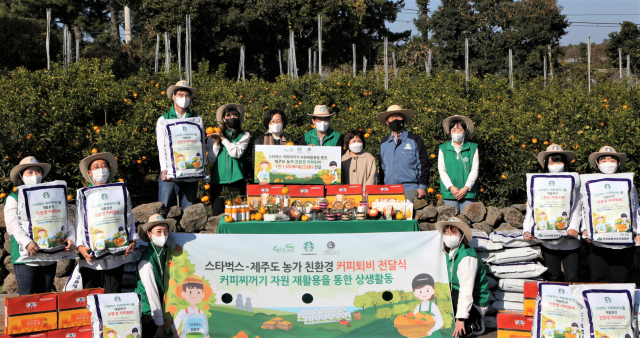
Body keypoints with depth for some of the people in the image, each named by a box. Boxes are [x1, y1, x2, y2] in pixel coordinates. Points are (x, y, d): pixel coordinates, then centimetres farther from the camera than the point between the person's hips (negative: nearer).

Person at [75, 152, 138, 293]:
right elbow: (79, 223, 8)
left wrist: (133, 241, -3)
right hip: (90, 256, 0)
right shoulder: (82, 194, 13)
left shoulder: (122, 192, 15)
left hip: (116, 256, 0)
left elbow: (129, 219, 12)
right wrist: (80, 246, -7)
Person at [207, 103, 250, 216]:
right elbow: (211, 159, 6)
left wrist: (223, 139, -7)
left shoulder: (244, 135, 9)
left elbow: (237, 153, -8)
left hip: (236, 180, -1)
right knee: (217, 214, -2)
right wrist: (216, 143, -6)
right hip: (218, 179, 1)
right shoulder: (215, 135, 13)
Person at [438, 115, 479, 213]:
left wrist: (466, 188, -9)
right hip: (449, 194, 1)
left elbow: (475, 170, 2)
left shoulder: (473, 148, 8)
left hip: (468, 193, 0)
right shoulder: (443, 149, 10)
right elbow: (442, 170, 4)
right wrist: (451, 187, -9)